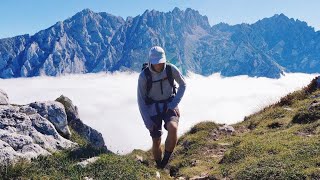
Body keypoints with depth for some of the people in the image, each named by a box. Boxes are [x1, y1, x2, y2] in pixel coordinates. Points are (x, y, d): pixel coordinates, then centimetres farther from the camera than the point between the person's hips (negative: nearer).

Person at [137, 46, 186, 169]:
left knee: (173, 129, -31)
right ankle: (160, 168, 31)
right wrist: (147, 122, -11)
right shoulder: (144, 76, -18)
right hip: (153, 109, 0)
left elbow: (183, 85, 1)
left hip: (169, 106, 0)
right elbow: (141, 99, -9)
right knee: (156, 142, 1)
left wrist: (174, 104, -10)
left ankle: (166, 159, -7)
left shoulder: (171, 69, -15)